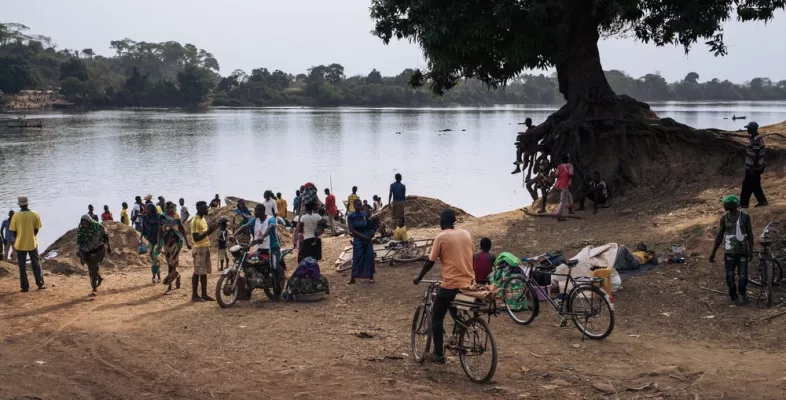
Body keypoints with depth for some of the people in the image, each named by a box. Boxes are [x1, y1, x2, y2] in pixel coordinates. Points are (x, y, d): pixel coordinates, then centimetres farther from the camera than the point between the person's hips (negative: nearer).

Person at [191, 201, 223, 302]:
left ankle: (204, 294, 15)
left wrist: (214, 227, 10)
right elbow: (196, 238, -20)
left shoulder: (203, 219, 14)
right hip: (199, 249, -9)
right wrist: (208, 230, -22)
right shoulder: (195, 221, -15)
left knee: (204, 272, 10)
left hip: (206, 248, 9)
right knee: (197, 272, -4)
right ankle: (194, 295, 2)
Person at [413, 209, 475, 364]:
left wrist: (419, 278, 11)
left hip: (450, 284, -5)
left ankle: (439, 355, 8)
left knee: (437, 318, 10)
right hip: (468, 283, 5)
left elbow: (430, 262, -4)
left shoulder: (441, 237, -8)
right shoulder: (466, 234, 8)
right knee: (457, 315, 27)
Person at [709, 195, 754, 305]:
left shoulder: (745, 217, -5)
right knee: (730, 276, 3)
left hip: (743, 251, -2)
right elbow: (719, 236, 6)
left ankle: (742, 292, 23)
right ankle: (734, 295, 20)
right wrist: (713, 252, 4)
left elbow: (750, 234, -1)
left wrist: (751, 250, -8)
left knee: (743, 275, -4)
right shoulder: (724, 218, 1)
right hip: (729, 252, 2)